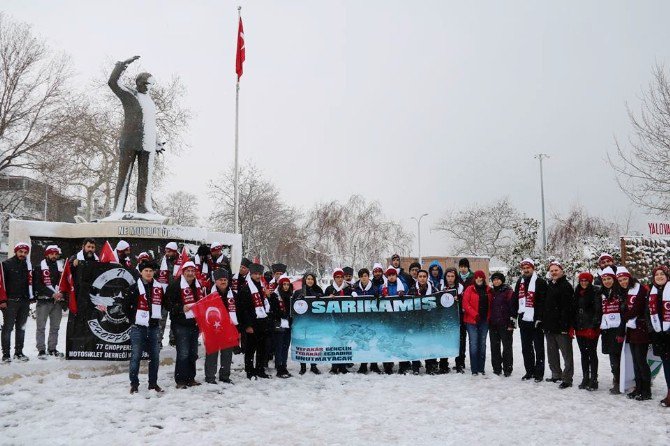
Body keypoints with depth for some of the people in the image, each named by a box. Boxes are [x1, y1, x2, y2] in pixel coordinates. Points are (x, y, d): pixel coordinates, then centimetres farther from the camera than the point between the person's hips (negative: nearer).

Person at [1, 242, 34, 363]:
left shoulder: (28, 265, 13)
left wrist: (30, 298, 10)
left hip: (24, 301, 5)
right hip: (10, 301, -5)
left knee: (21, 328, 10)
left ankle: (18, 352, 18)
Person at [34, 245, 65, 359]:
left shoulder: (61, 267, 13)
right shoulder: (40, 267, 0)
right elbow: (38, 285, -8)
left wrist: (62, 294, -7)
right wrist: (52, 294, -15)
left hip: (57, 301, 4)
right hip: (43, 300, -4)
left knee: (55, 327, 8)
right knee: (41, 327, -3)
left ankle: (52, 349, 16)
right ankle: (41, 350, 1)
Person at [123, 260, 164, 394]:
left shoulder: (159, 288, 8)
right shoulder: (134, 288, -2)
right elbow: (126, 306, 1)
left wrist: (158, 317, 10)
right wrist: (134, 320, -2)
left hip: (154, 327, 4)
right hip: (138, 327, -4)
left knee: (155, 356, 7)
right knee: (136, 356, -2)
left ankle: (153, 383, 17)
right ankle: (134, 384, 7)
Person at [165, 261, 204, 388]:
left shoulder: (198, 286, 14)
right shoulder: (175, 286, -8)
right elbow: (168, 303, -12)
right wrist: (181, 308, -24)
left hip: (195, 324, 7)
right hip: (181, 324, -7)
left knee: (193, 353, 12)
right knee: (183, 353, -9)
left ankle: (190, 379, 21)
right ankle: (180, 380, -1)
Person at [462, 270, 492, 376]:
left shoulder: (488, 290, 8)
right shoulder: (470, 289, -2)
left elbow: (491, 304, 12)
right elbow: (465, 304, -9)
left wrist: (489, 316, 0)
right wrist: (475, 315, -17)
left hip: (484, 321, 4)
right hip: (472, 321, -4)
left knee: (482, 344, 9)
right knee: (474, 344, -5)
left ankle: (481, 368, 16)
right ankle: (474, 369, 1)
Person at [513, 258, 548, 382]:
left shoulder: (540, 282, -6)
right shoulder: (520, 282, 14)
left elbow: (542, 302, -13)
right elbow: (515, 299, 16)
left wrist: (539, 318, -18)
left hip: (536, 321, -6)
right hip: (523, 320, 6)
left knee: (539, 348, 1)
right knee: (526, 348, 11)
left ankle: (539, 373, 6)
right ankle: (529, 371, 20)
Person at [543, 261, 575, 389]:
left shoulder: (566, 286, -10)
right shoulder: (549, 286, 16)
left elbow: (567, 308, -17)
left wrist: (565, 326, -22)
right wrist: (544, 323, 14)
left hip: (561, 327, -9)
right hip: (549, 326, 9)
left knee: (566, 353, -2)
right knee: (552, 353, 16)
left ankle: (567, 379, 1)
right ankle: (556, 375, 27)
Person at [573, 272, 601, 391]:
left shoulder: (595, 292, -8)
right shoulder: (577, 293, 13)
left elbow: (598, 310, -12)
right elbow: (574, 310, 16)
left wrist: (593, 326, -17)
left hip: (592, 328, -7)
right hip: (580, 328, 7)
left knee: (592, 353, -2)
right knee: (583, 353, 12)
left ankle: (593, 380, 5)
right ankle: (585, 379, 21)